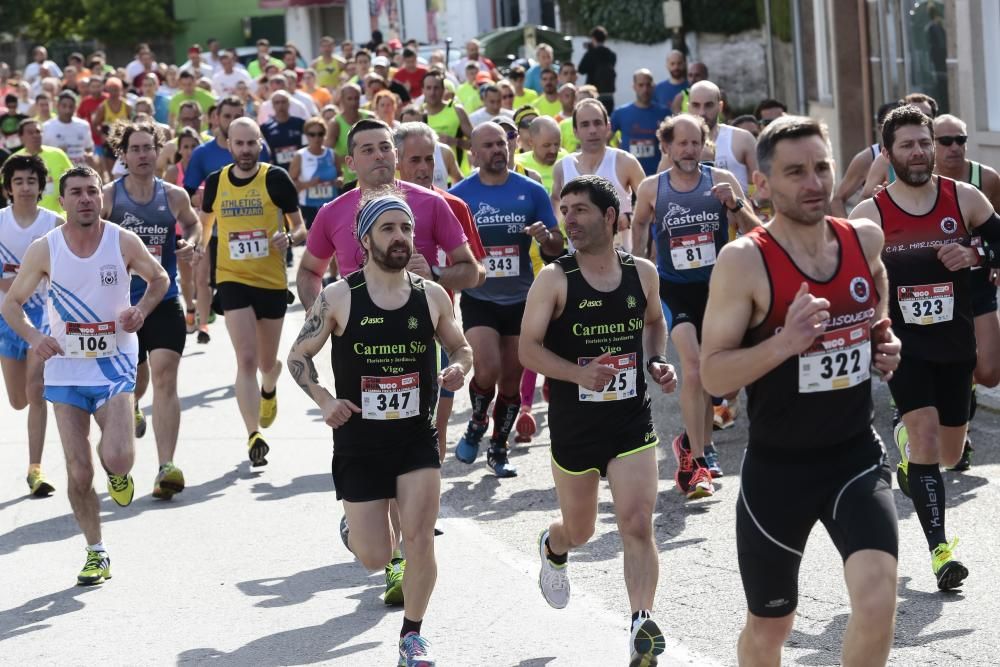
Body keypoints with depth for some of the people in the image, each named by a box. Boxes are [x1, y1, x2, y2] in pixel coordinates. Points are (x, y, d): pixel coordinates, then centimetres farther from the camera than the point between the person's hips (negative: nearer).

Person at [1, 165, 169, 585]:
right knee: (78, 472, 1)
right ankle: (96, 553, 17)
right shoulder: (44, 250, -7)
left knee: (117, 459, -19)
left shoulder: (124, 242, -7)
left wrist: (142, 309, -8)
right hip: (65, 367, 1)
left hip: (115, 365, -1)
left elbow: (159, 278, 12)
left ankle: (117, 471, 18)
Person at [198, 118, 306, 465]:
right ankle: (254, 435, -17)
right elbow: (205, 226, 20)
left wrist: (289, 238, -20)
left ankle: (269, 389, 51)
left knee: (267, 362, 15)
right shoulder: (215, 182, 2)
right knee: (246, 359, -15)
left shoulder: (276, 179, -4)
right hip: (233, 280, 0)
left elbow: (300, 227, 1)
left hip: (272, 281, 0)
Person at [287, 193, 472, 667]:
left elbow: (461, 348, 15)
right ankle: (357, 526, 41)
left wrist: (458, 369, -9)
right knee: (374, 559, 3)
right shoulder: (338, 298, -7)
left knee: (420, 541, -13)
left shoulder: (432, 296, -1)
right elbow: (298, 356, 2)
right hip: (358, 442, -1)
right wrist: (324, 400, -14)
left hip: (417, 438, 1)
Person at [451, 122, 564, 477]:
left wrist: (545, 237, -18)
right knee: (488, 371, -19)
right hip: (478, 299, -2)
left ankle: (498, 449, 24)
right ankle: (477, 422, 11)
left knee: (512, 380, 7)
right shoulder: (459, 195, -3)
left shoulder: (532, 191, 0)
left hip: (520, 300, 2)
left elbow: (557, 246, 5)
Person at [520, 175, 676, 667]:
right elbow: (528, 349, -11)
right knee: (579, 530, 17)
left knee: (638, 526, -14)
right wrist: (579, 373, -27)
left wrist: (657, 362, 1)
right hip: (573, 424, -1)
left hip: (632, 422, 1)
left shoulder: (642, 274, -1)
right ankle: (553, 549, 53)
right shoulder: (554, 280, -10)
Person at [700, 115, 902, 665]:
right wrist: (785, 342, -30)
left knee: (877, 604, -18)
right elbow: (712, 376, -15)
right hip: (778, 467, -2)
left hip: (856, 454, 3)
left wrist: (884, 340, 2)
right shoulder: (744, 261, -15)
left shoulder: (865, 239, -1)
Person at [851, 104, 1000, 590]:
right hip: (903, 343, -3)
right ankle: (939, 549, -19)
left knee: (948, 454, 12)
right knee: (926, 431, -21)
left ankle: (906, 440, 49)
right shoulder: (870, 215, -7)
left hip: (955, 344, 3)